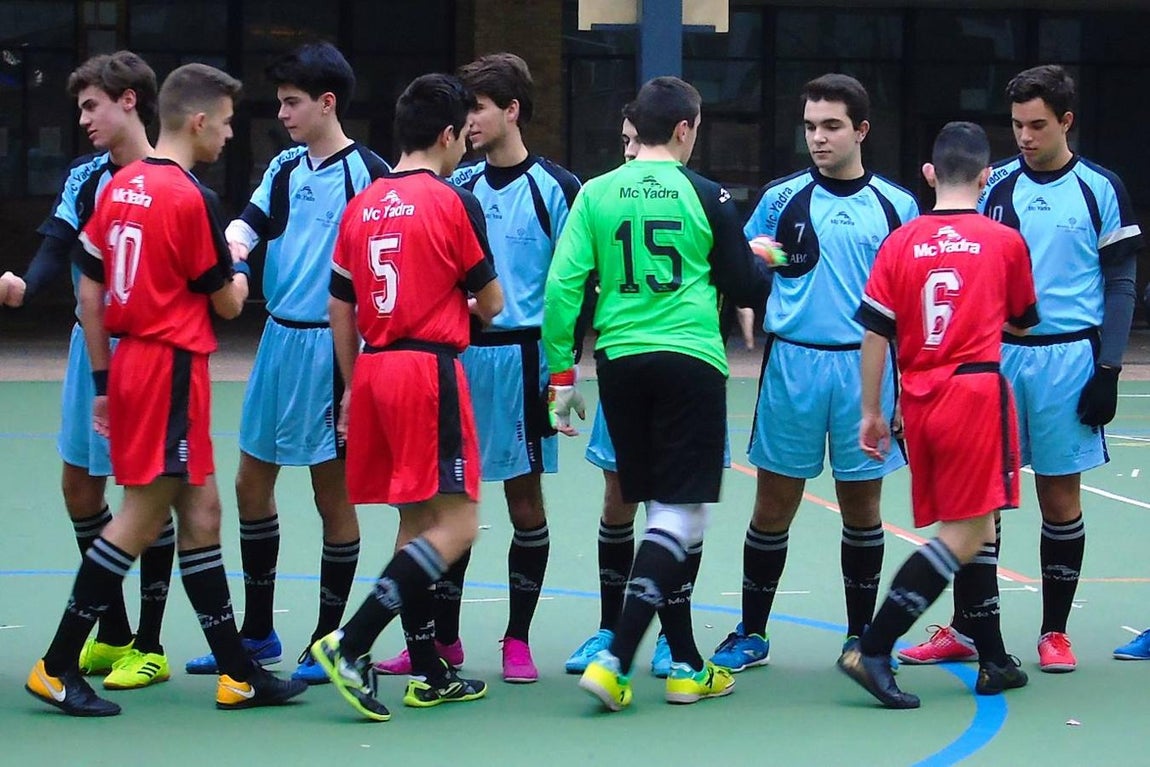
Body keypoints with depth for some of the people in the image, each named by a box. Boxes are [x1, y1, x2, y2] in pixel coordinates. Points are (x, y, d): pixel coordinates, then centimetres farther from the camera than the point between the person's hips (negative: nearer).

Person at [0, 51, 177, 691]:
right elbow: (57, 251, -8)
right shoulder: (86, 177, 4)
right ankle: (112, 637, 25)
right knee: (82, 488, 11)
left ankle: (149, 648, 12)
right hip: (93, 345, 6)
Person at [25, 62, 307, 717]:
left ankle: (239, 674, 16)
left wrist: (102, 380, 16)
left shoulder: (118, 188, 9)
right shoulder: (190, 198, -15)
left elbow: (89, 290, 11)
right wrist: (240, 276, 16)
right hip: (173, 367, -9)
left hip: (131, 363, 9)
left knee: (201, 511, 12)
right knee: (142, 518, -4)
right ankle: (57, 668, -1)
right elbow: (226, 303, -7)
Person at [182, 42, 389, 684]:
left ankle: (328, 644, 12)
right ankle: (258, 634, 25)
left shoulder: (368, 172, -10)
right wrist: (229, 245, -25)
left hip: (334, 347, -8)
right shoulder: (286, 167, 12)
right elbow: (251, 222, 0)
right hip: (279, 339, 8)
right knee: (252, 484, 12)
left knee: (333, 491, 1)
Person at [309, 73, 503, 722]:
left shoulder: (362, 206, 11)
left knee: (416, 521, 13)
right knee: (456, 523, -6)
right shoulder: (453, 202, -7)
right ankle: (352, 644, -19)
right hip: (430, 367, -7)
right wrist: (470, 304, 23)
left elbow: (341, 308, 14)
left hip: (374, 369, 8)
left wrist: (353, 388, 22)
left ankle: (429, 674, 15)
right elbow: (492, 304, 0)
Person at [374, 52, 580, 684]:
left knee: (525, 499, 3)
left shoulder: (555, 188, -4)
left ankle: (517, 639, 12)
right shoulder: (456, 187, 10)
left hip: (521, 358, -4)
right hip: (454, 355, 4)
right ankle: (443, 638, 16)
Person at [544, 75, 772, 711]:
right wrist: (764, 260, 27)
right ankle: (615, 659, -16)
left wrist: (562, 373, 5)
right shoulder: (705, 196, -3)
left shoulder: (595, 194, 3)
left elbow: (561, 287, -2)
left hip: (620, 362, 4)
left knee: (659, 510, 13)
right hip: (690, 360, -4)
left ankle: (686, 664, 16)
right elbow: (744, 288, 5)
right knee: (681, 515, -2)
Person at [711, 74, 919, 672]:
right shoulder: (781, 198, 4)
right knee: (774, 506, 3)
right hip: (792, 361, 0)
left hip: (867, 367, 0)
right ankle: (751, 634, 13)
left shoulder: (896, 206, 5)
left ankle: (861, 635, 19)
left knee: (862, 506, 7)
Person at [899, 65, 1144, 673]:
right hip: (995, 354, 2)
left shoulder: (1100, 189, -1)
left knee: (1060, 500, 5)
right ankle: (965, 629, 10)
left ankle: (1054, 631, 16)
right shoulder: (995, 184, 7)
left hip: (1068, 358, -2)